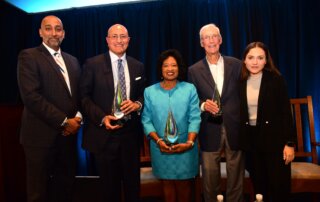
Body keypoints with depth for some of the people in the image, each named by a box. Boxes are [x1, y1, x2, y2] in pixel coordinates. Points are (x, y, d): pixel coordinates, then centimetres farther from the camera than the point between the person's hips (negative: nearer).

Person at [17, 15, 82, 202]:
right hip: (42, 135, -5)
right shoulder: (29, 56, -6)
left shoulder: (72, 61, 15)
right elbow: (31, 96, -16)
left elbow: (80, 94, 16)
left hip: (68, 134, 6)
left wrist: (78, 116, -5)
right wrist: (64, 121, -15)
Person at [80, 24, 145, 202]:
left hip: (131, 132, 3)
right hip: (104, 133, -3)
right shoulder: (93, 64, -3)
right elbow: (84, 97, -4)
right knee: (110, 186, 12)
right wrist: (102, 117, -18)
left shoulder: (138, 66, 8)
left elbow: (144, 95, 14)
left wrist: (137, 104, -9)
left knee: (133, 184, 13)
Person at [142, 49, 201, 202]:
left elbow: (195, 118, -5)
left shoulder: (190, 89, 1)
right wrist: (158, 141, -15)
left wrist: (190, 142, -18)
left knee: (184, 184, 9)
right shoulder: (149, 91, 2)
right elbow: (146, 120, -1)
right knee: (167, 183, 12)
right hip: (161, 149, 1)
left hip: (185, 148, 0)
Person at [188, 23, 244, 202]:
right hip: (210, 131, 0)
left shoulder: (236, 65, 5)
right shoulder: (194, 70, 3)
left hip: (234, 128, 1)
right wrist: (203, 105, -16)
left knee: (236, 176, 10)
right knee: (210, 176, 8)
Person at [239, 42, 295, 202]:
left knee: (279, 185, 4)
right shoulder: (241, 82, 3)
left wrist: (289, 143, -12)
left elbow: (286, 113, -8)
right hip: (250, 139, 3)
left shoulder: (276, 80, -7)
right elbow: (239, 114, 7)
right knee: (258, 185, 12)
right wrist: (240, 141, 6)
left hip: (274, 138, -3)